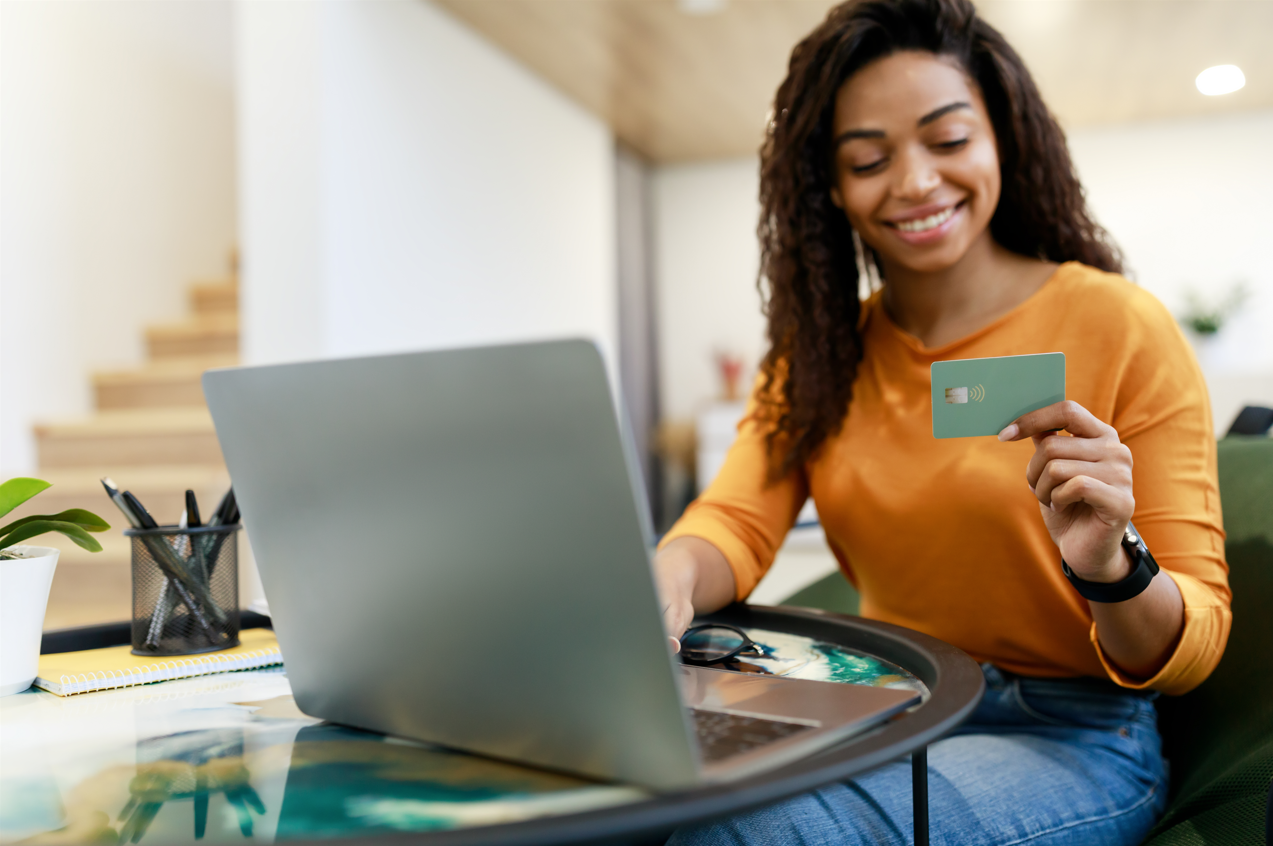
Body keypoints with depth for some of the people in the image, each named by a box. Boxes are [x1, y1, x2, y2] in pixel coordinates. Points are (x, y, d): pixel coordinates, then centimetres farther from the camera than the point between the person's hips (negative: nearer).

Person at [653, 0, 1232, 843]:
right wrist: (670, 577, -32)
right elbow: (736, 520, -9)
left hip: (1073, 737, -3)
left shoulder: (1124, 329, -10)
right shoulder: (821, 347, 4)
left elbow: (1192, 647, -9)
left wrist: (1106, 569, -32)